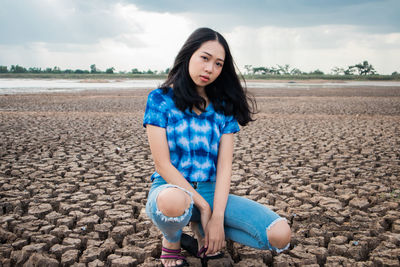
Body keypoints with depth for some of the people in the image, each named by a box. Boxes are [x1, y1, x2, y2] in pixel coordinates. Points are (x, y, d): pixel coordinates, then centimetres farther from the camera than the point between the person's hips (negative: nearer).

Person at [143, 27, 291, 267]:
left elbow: (224, 166, -2)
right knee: (174, 201, -43)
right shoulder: (160, 99, -3)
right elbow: (163, 164, -10)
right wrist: (203, 205, -15)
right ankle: (171, 240, -3)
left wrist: (217, 218, -15)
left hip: (212, 191, 3)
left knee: (280, 236, -17)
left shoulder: (223, 106, 7)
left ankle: (201, 229, 7)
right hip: (171, 188, -3)